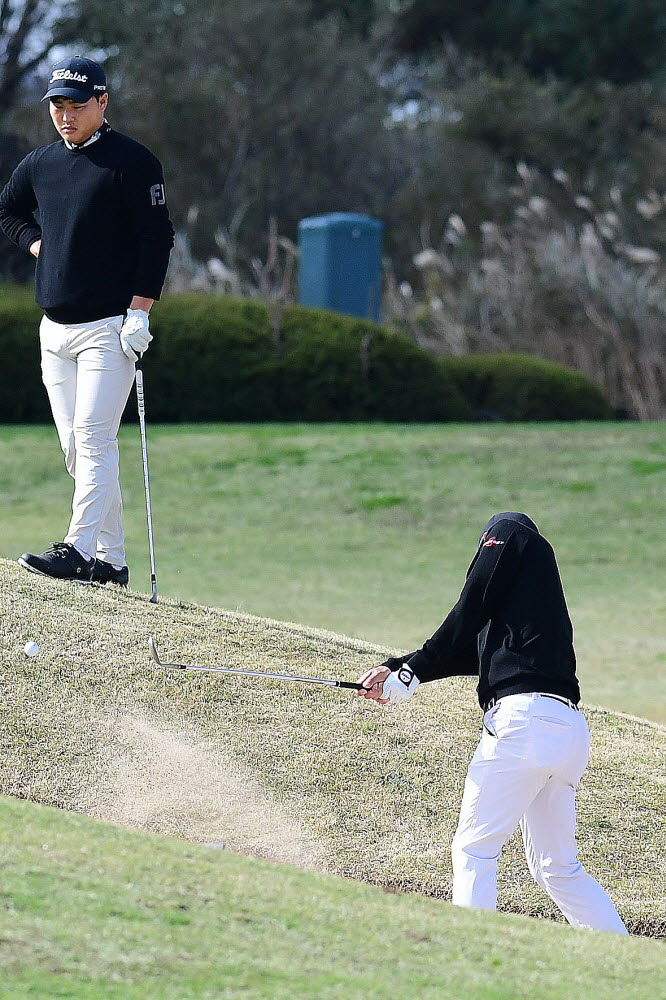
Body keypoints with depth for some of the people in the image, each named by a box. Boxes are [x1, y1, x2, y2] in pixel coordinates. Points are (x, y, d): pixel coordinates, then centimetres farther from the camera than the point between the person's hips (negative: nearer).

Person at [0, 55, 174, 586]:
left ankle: (79, 550, -23)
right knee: (76, 447, 6)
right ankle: (110, 559, 11)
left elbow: (157, 238, -9)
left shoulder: (133, 161, -6)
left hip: (110, 327, -7)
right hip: (55, 330, 7)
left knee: (94, 438, -16)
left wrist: (139, 312, -16)